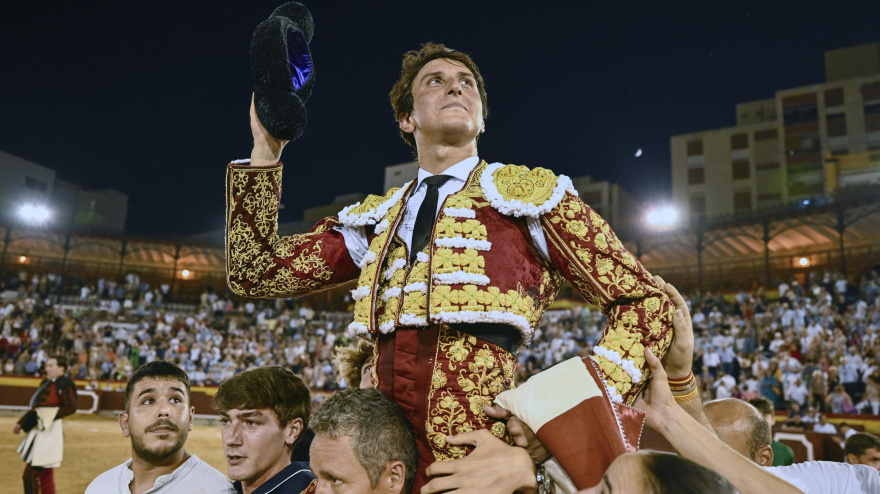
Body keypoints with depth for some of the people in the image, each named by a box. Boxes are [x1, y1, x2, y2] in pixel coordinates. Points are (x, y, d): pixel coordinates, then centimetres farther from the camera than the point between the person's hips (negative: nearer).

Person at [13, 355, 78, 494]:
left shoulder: (64, 384, -12)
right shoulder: (46, 384, 14)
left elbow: (71, 407, -22)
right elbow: (36, 408, 19)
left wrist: (47, 418, -24)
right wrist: (20, 423, 16)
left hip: (50, 433, -9)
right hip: (40, 433, 9)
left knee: (30, 475, -7)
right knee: (45, 474, 15)